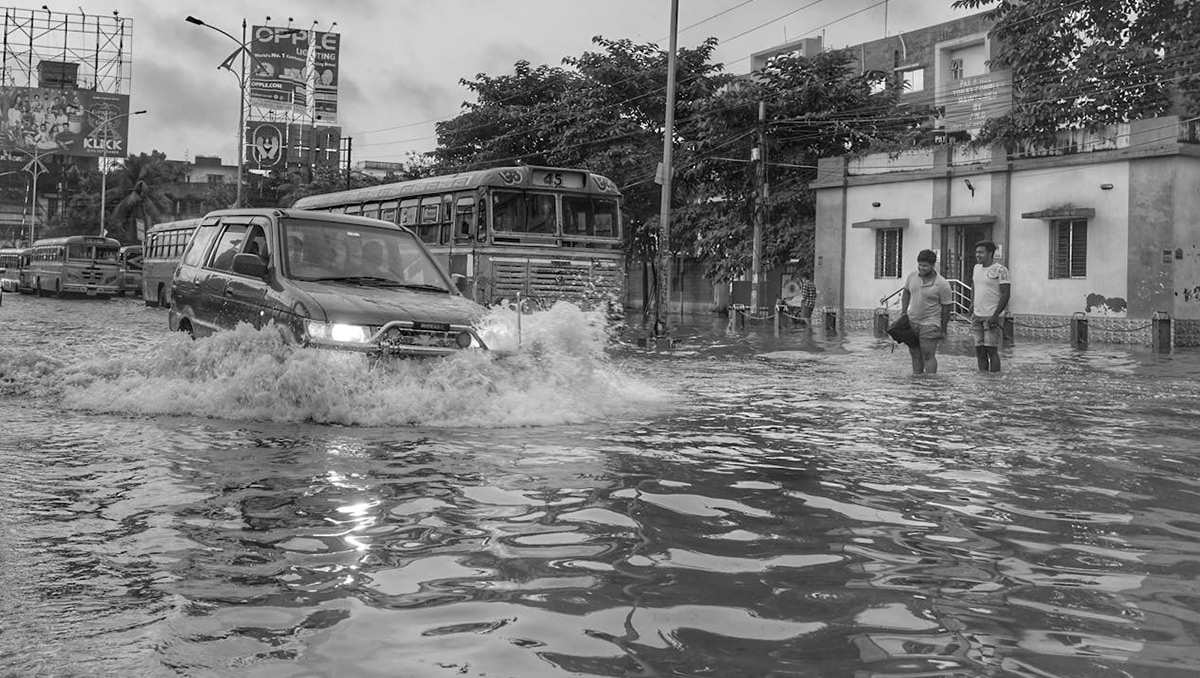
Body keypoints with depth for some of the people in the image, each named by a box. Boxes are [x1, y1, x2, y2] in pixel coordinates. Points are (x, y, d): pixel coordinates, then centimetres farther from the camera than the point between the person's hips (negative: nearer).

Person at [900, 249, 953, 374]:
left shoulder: (942, 284, -13)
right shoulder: (912, 276, 1)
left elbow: (946, 308, -7)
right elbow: (906, 292, 18)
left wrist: (943, 330, -4)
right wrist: (904, 311, 7)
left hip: (930, 324, -5)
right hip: (911, 321, 5)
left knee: (928, 356, -10)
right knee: (915, 355, 11)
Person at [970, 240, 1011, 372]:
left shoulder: (1000, 270, -8)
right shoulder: (977, 268, 14)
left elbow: (1006, 294, -12)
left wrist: (995, 315, -18)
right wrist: (972, 305, 16)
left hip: (992, 317, -7)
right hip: (977, 316, 7)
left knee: (991, 350, -8)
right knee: (980, 350, 6)